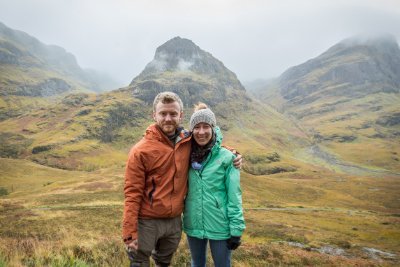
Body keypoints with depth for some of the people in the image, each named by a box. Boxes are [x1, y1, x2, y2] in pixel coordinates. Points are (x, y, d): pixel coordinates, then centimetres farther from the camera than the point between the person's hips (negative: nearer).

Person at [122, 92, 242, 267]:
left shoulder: (188, 142, -4)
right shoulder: (140, 151, -15)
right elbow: (132, 194, -13)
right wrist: (129, 232, -16)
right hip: (147, 222, -4)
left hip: (175, 220, 4)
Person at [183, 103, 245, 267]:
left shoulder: (226, 157, -13)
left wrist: (236, 229, -12)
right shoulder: (188, 156, -1)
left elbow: (234, 196, -12)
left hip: (220, 227, -3)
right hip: (193, 225, 4)